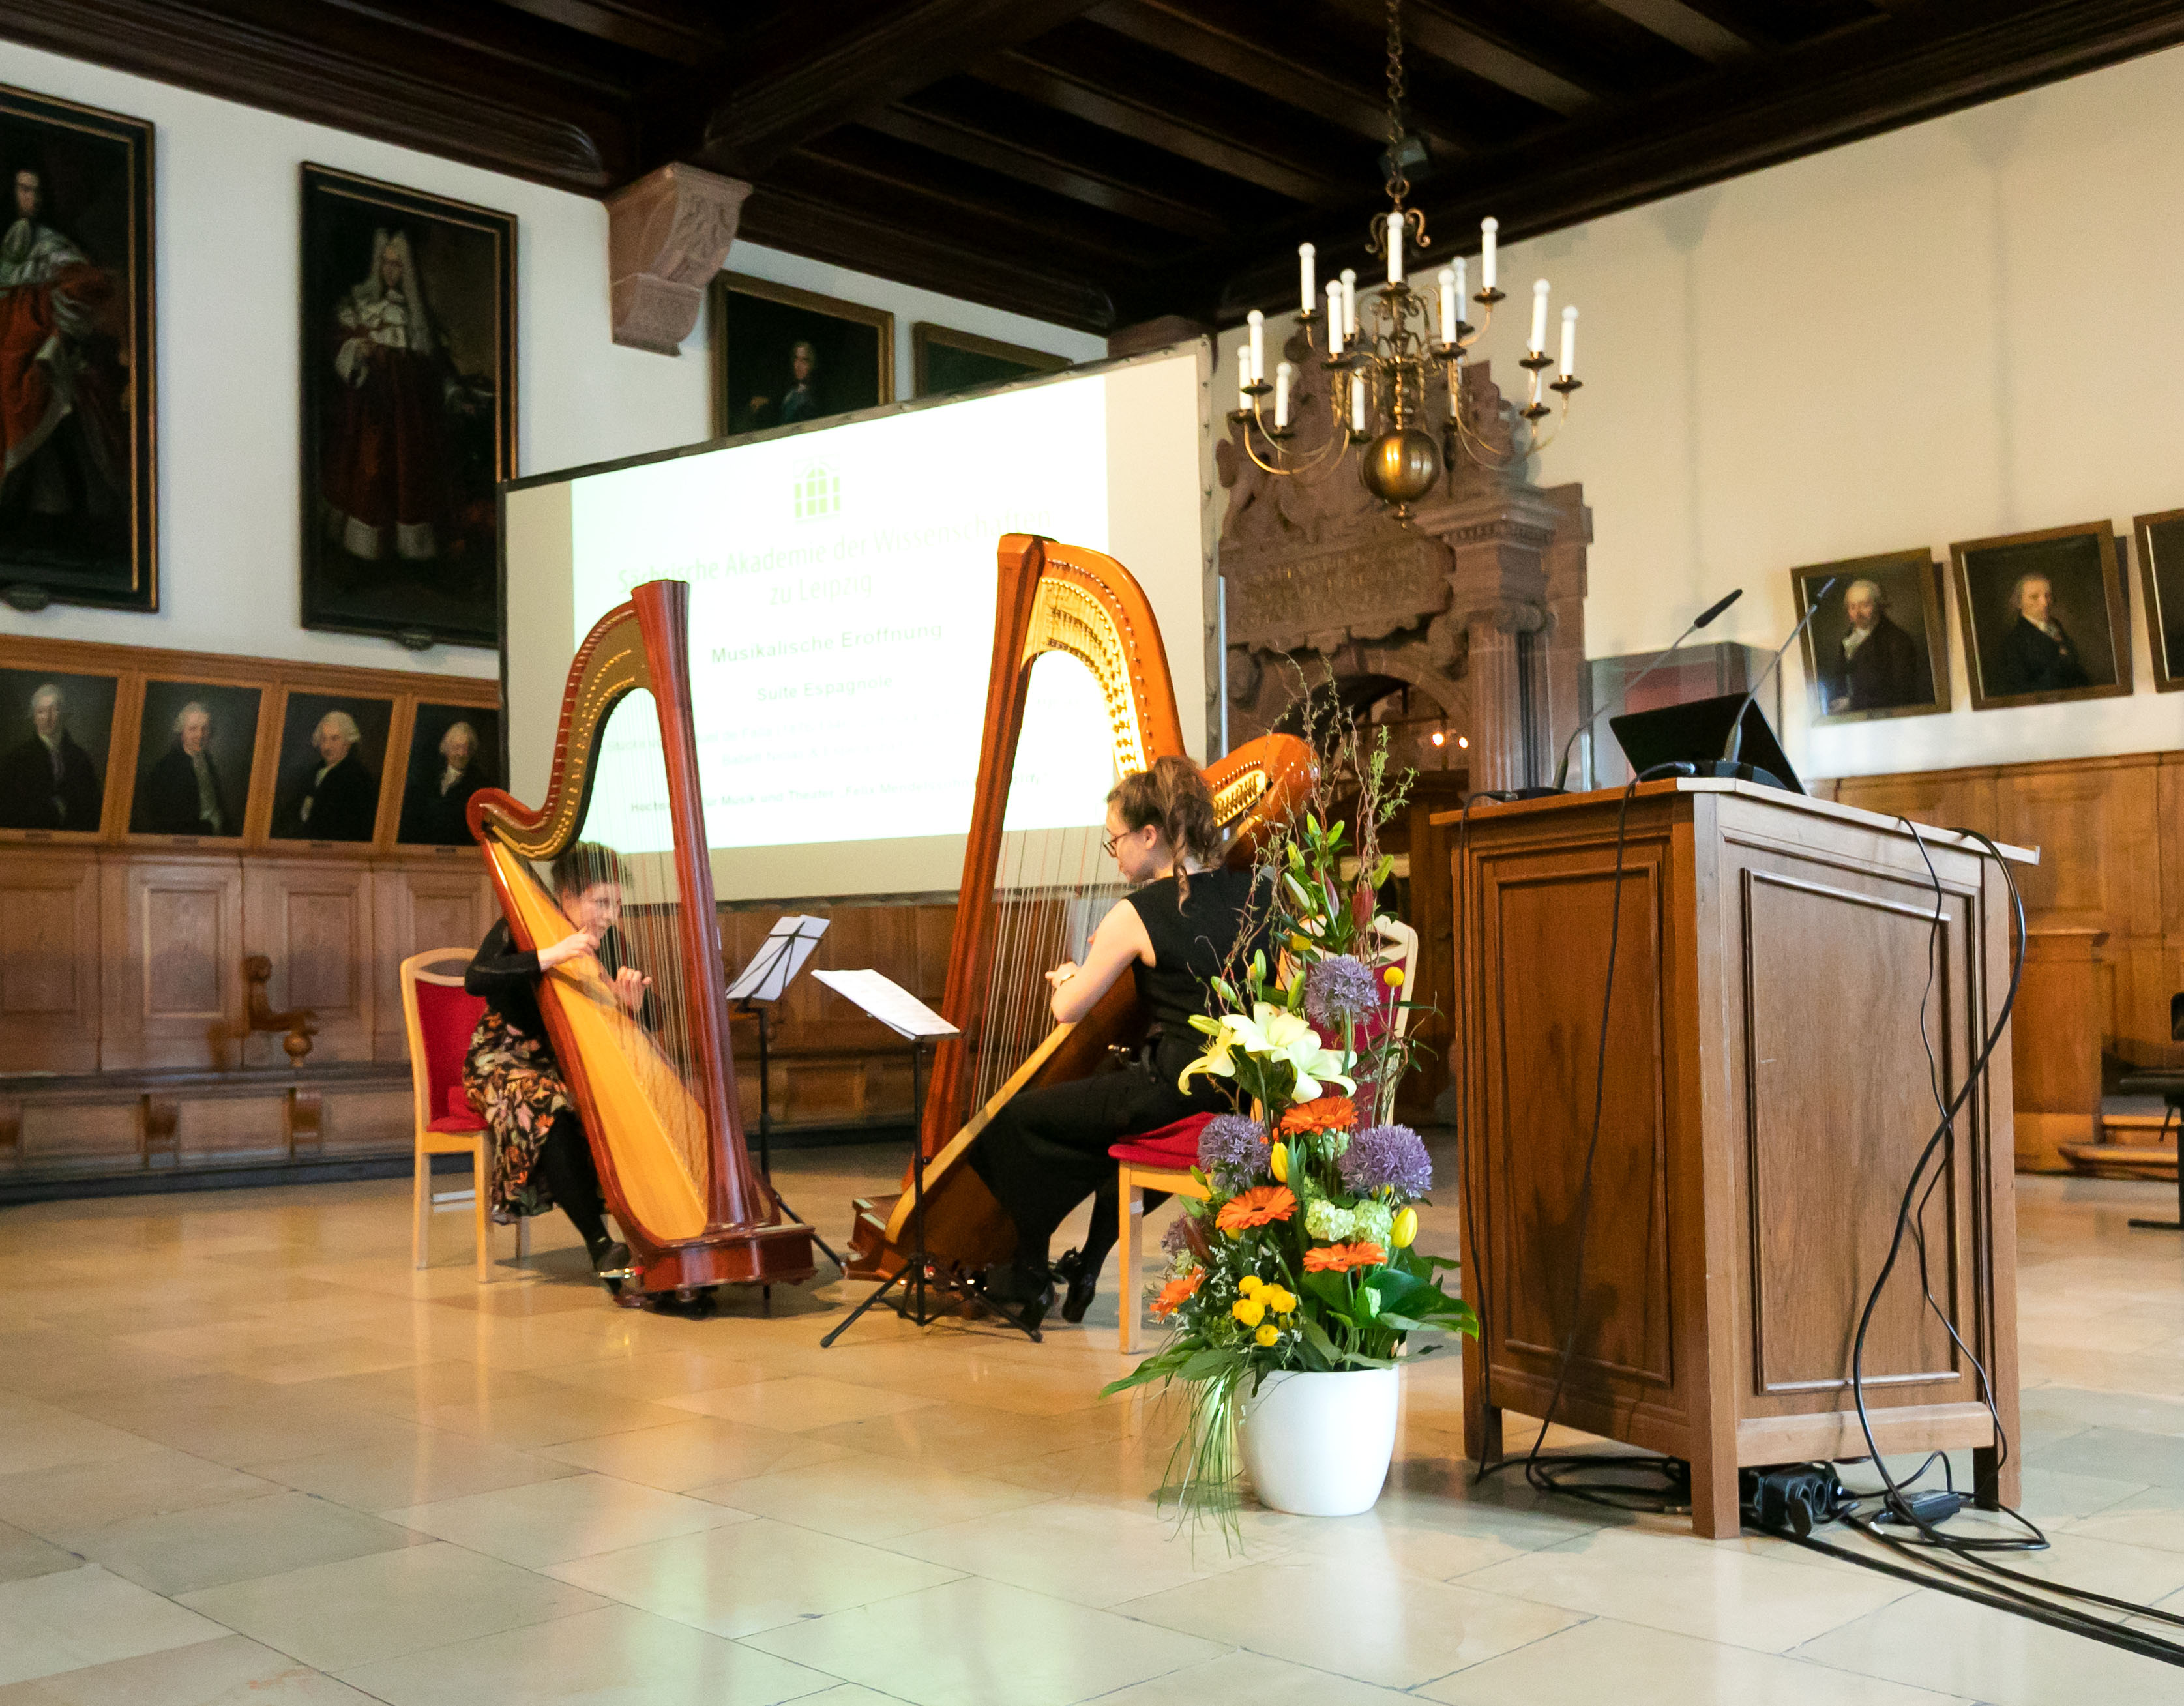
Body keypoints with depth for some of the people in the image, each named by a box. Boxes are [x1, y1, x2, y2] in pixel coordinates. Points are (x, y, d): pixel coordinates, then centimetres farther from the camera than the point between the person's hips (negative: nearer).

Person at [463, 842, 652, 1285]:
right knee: (550, 1112, -35)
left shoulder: (607, 939, 2)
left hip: (572, 1064, 5)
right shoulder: (519, 929, -12)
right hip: (507, 1062, -5)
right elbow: (475, 980, -32)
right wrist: (551, 955, -40)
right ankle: (599, 1244, -32)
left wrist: (632, 1001, -23)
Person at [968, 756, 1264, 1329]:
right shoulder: (1251, 891, 3)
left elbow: (1068, 1011, -7)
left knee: (1014, 1120, 10)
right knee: (1106, 1111, 35)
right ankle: (1088, 1266, 38)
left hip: (1173, 1091, -8)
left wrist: (1067, 977, 17)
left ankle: (1030, 1274, 25)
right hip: (1242, 1089, 8)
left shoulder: (1137, 915, -13)